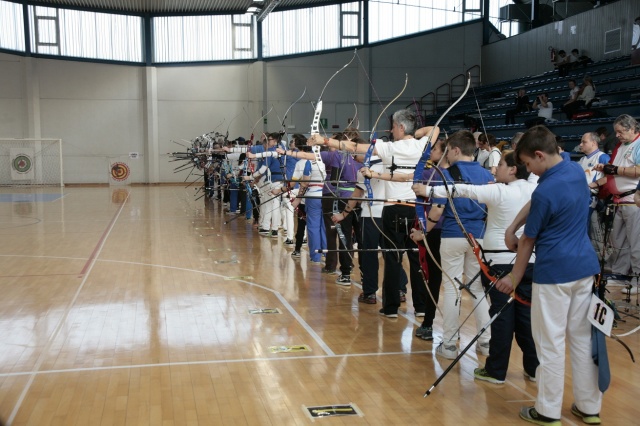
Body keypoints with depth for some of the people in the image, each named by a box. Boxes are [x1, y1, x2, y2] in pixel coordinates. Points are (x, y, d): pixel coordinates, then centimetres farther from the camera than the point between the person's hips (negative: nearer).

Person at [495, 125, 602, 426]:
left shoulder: (546, 191, -20)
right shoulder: (576, 171, 4)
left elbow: (527, 241, -8)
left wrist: (514, 278, 3)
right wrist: (511, 228, 4)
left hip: (554, 273, -8)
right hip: (585, 266, 8)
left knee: (550, 343, 3)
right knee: (583, 338, 14)